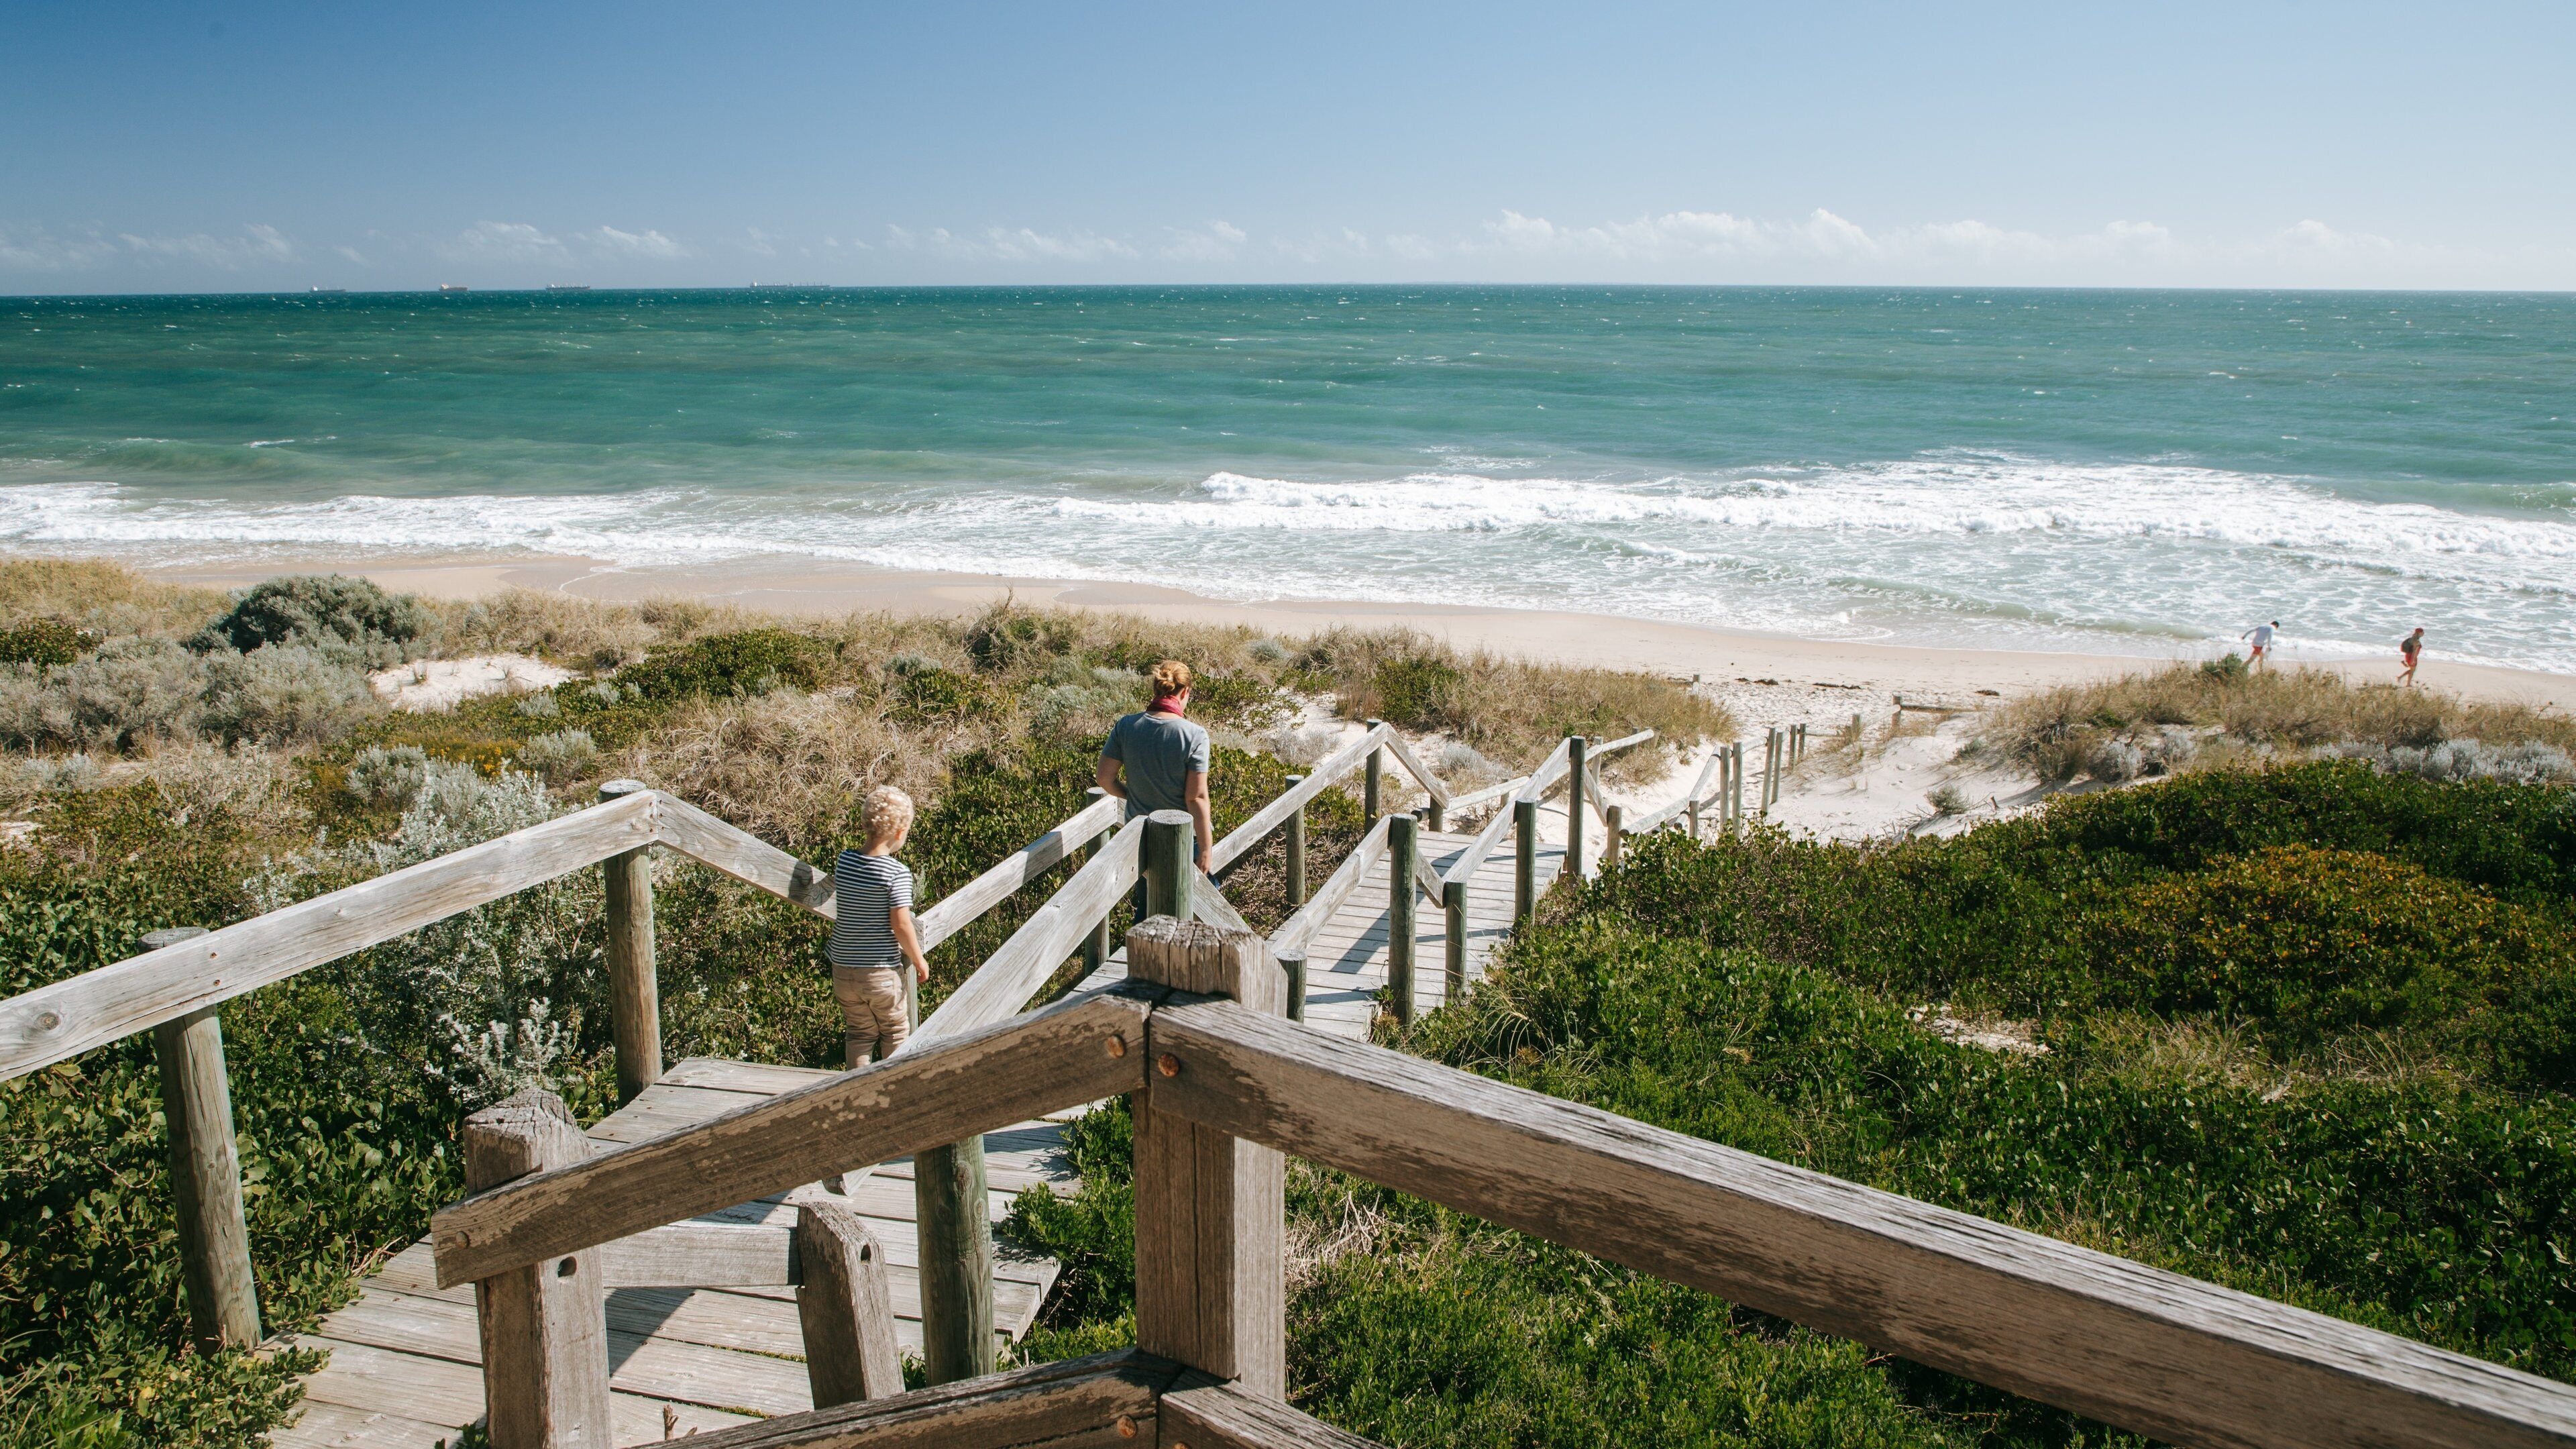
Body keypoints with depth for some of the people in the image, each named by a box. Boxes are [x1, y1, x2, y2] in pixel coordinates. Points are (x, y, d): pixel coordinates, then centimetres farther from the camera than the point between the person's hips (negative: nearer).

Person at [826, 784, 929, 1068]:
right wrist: (919, 961, -4)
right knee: (895, 1034, 15)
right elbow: (901, 926, -16)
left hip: (843, 968, 4)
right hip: (882, 971, -4)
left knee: (858, 1034, 17)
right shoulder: (897, 873, -17)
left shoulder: (843, 861, -2)